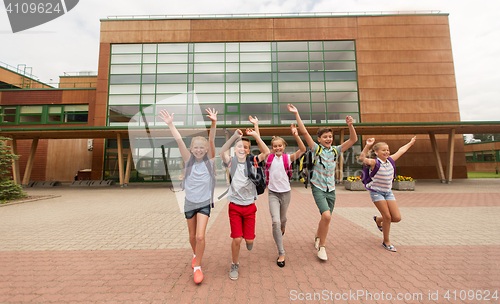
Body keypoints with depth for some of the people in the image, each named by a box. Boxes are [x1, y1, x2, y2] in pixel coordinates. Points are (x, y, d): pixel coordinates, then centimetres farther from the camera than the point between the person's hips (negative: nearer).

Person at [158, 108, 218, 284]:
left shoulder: (209, 160, -7)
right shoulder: (188, 160, -4)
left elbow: (211, 141, -21)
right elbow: (179, 141, -13)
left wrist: (213, 123, -34)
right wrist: (170, 124, -19)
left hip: (204, 203, -2)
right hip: (189, 202, 2)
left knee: (200, 236, -9)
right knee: (192, 236, 16)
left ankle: (197, 266, 15)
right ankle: (195, 254, 47)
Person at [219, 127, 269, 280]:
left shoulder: (252, 161, -2)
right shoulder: (231, 162, -6)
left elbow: (266, 152, -14)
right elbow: (221, 152, -25)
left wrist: (256, 136, -20)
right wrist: (234, 136, -34)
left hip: (250, 206, 2)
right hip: (235, 206, -1)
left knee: (249, 239, 8)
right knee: (237, 239, 1)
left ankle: (248, 239, 46)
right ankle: (234, 265, 28)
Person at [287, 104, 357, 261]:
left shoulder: (336, 150, 5)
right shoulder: (316, 148, -5)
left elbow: (353, 139, 1)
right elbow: (304, 132, -14)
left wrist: (350, 125, -13)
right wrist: (296, 114, -19)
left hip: (331, 189, 5)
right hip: (318, 187, -5)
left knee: (326, 218, 13)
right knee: (326, 216, -21)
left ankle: (317, 237, 43)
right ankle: (322, 246, 0)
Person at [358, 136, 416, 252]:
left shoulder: (390, 160, 4)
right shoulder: (374, 162, -15)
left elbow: (401, 150, 21)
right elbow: (362, 158, -35)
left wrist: (411, 143, 33)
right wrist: (367, 146, -44)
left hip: (388, 192, 6)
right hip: (376, 192, -6)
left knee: (397, 218, 2)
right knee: (387, 217, -5)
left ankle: (378, 219, 33)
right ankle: (386, 241, 16)